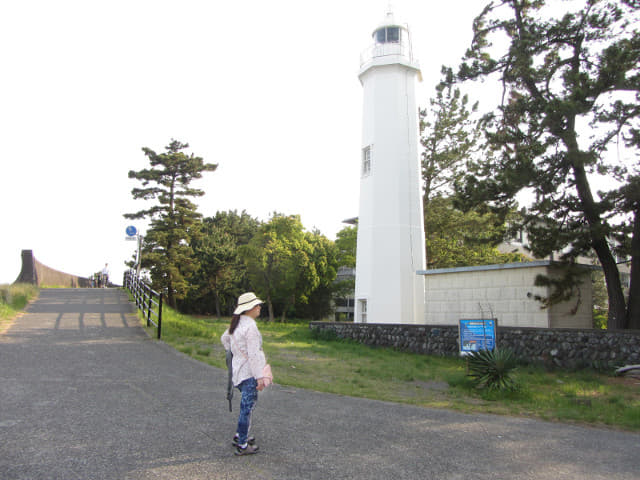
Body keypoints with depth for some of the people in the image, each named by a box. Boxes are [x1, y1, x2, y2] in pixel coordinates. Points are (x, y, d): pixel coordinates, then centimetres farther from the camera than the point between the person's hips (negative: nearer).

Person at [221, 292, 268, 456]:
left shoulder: (236, 323, 9)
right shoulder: (250, 326, -21)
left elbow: (224, 338, 26)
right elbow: (253, 354, -23)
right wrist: (259, 376, -21)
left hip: (238, 368, 10)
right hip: (248, 372, -10)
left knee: (246, 405, 22)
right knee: (247, 406, -1)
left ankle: (240, 436, 33)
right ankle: (242, 445, 8)